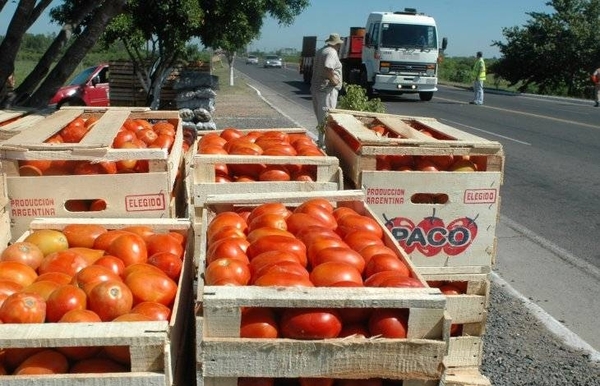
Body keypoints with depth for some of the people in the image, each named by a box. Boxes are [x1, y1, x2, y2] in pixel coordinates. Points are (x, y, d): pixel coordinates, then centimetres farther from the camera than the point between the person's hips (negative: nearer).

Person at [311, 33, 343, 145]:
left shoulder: (320, 51, 16)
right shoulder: (332, 52, -13)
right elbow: (328, 69, -30)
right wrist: (334, 80, -17)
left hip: (316, 87, 10)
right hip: (327, 89, -9)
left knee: (320, 116, 16)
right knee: (326, 117, -7)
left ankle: (321, 141, 24)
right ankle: (324, 142, -6)